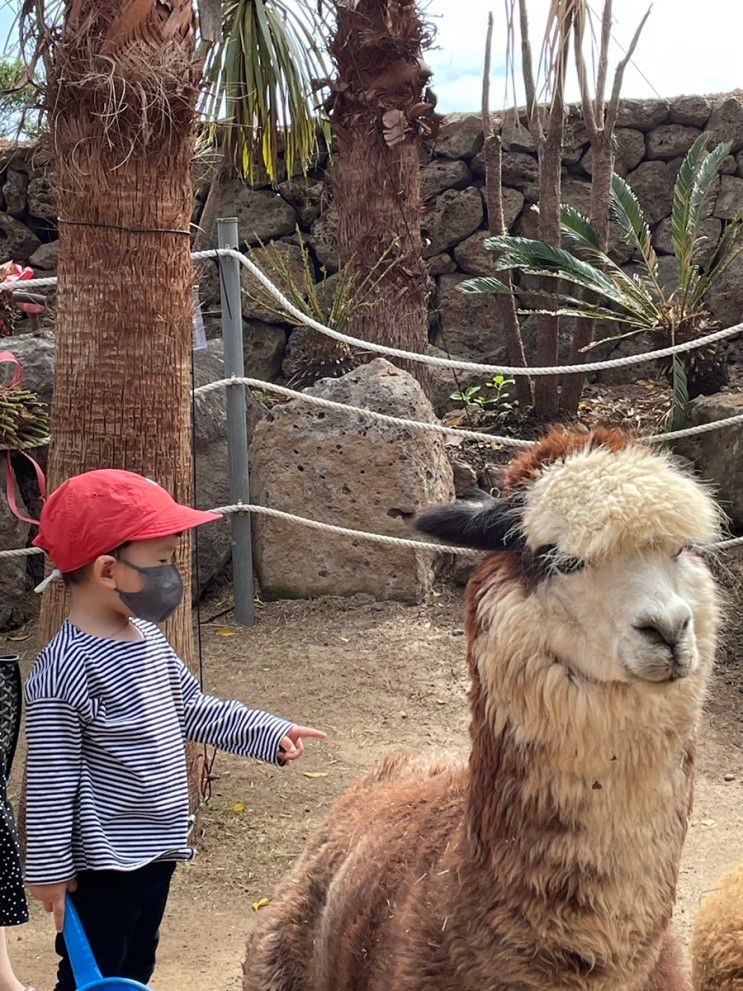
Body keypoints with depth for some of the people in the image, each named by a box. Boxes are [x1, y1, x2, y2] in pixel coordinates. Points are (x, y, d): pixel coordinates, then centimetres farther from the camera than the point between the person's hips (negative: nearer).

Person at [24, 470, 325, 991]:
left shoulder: (148, 638, 3)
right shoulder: (65, 671, -24)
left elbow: (193, 710, 16)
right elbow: (50, 781, -20)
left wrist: (269, 733, 11)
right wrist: (50, 869, -15)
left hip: (157, 846, 9)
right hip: (103, 863, -9)